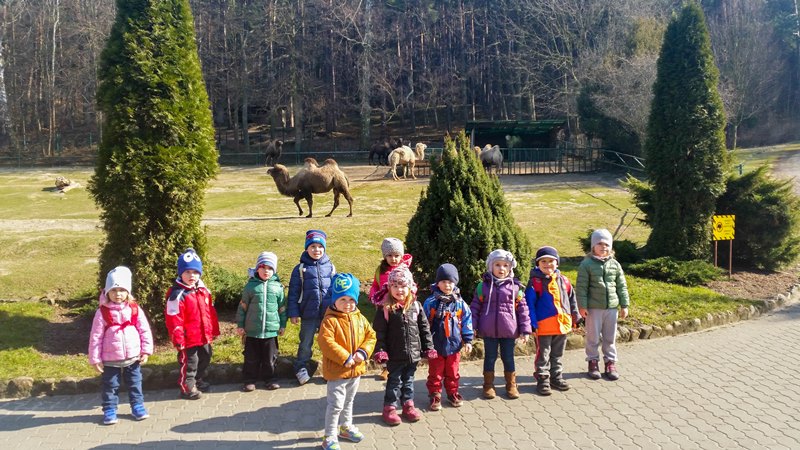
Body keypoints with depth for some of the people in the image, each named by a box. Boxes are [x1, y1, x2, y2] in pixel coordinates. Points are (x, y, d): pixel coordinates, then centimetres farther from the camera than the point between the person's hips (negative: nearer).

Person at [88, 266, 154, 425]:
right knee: (110, 386, 10)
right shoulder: (102, 312, -10)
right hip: (110, 360, -2)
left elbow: (145, 330, 0)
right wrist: (95, 359, -7)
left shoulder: (135, 309, -5)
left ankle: (137, 406, 29)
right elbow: (95, 337, -7)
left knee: (135, 384, 14)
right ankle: (109, 410, 24)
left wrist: (146, 351, -3)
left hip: (133, 358, 2)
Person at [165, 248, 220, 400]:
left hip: (204, 336, 8)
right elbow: (174, 320, -20)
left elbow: (210, 312, 11)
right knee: (189, 362, 6)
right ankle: (187, 387, 22)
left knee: (204, 359, 23)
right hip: (189, 339, -8)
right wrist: (178, 340, -20)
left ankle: (198, 381, 43)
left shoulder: (203, 290, 4)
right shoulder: (177, 295, -20)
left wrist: (214, 330, 12)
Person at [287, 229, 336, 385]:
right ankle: (301, 369, 26)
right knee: (306, 344, 10)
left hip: (328, 314, 2)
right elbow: (293, 292, -2)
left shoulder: (330, 267, 3)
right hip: (308, 315, -2)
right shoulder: (301, 268, -4)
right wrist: (293, 313, -5)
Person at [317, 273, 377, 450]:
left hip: (356, 370, 7)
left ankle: (346, 427, 43)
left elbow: (370, 336, 6)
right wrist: (344, 358, -26)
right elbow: (326, 343, -26)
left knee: (348, 402, 24)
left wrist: (363, 352, -12)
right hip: (336, 371, -6)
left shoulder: (360, 319, 3)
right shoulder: (330, 320, -18)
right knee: (336, 405, -2)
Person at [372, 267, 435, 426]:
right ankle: (390, 408, 21)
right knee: (394, 381, 8)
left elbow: (424, 328, 5)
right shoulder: (385, 308, -12)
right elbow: (379, 332, -11)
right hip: (395, 355, -3)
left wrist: (428, 347, 4)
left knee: (409, 380, 18)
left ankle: (408, 405, 32)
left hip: (413, 353, 4)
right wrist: (380, 351, -16)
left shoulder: (416, 306, -1)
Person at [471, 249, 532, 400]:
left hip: (509, 331, 0)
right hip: (489, 331, 0)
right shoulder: (483, 286, 0)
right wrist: (472, 327, -2)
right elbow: (475, 307, 3)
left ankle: (511, 385, 28)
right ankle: (488, 385, 25)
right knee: (490, 358, 12)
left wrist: (525, 330, -1)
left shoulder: (516, 287, 0)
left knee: (508, 358, 12)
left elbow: (522, 309, 2)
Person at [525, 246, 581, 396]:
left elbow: (572, 300, 14)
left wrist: (575, 318, 13)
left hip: (562, 324, 5)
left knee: (557, 355, 18)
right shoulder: (535, 282, -10)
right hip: (544, 326, -5)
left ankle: (556, 377, 30)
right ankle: (543, 380, 14)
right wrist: (533, 323, -15)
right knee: (543, 356, 5)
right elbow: (529, 303, -11)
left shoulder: (563, 281, 5)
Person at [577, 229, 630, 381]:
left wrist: (624, 305, 8)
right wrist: (582, 306, -11)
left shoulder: (615, 265, 6)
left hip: (612, 307, 4)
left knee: (610, 337, 11)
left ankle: (610, 362, 23)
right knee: (593, 337, 6)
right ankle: (593, 361, 20)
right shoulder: (586, 264, -6)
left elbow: (622, 286, 11)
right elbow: (581, 287, -7)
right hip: (593, 308, -3)